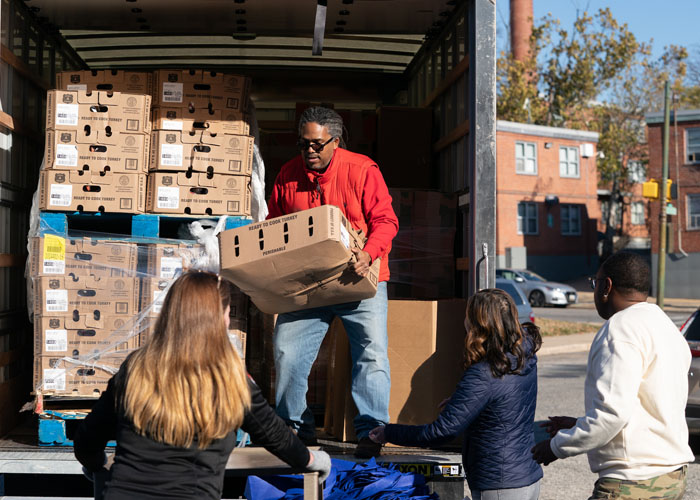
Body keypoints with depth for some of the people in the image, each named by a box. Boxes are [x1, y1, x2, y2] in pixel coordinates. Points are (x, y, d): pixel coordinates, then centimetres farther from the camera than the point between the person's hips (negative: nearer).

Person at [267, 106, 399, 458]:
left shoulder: (361, 170, -7)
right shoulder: (287, 176, 5)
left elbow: (385, 220, -9)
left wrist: (369, 254, -27)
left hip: (359, 281, -3)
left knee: (372, 353, -10)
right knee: (286, 349, -1)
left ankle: (371, 431, -3)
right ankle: (296, 426, 14)